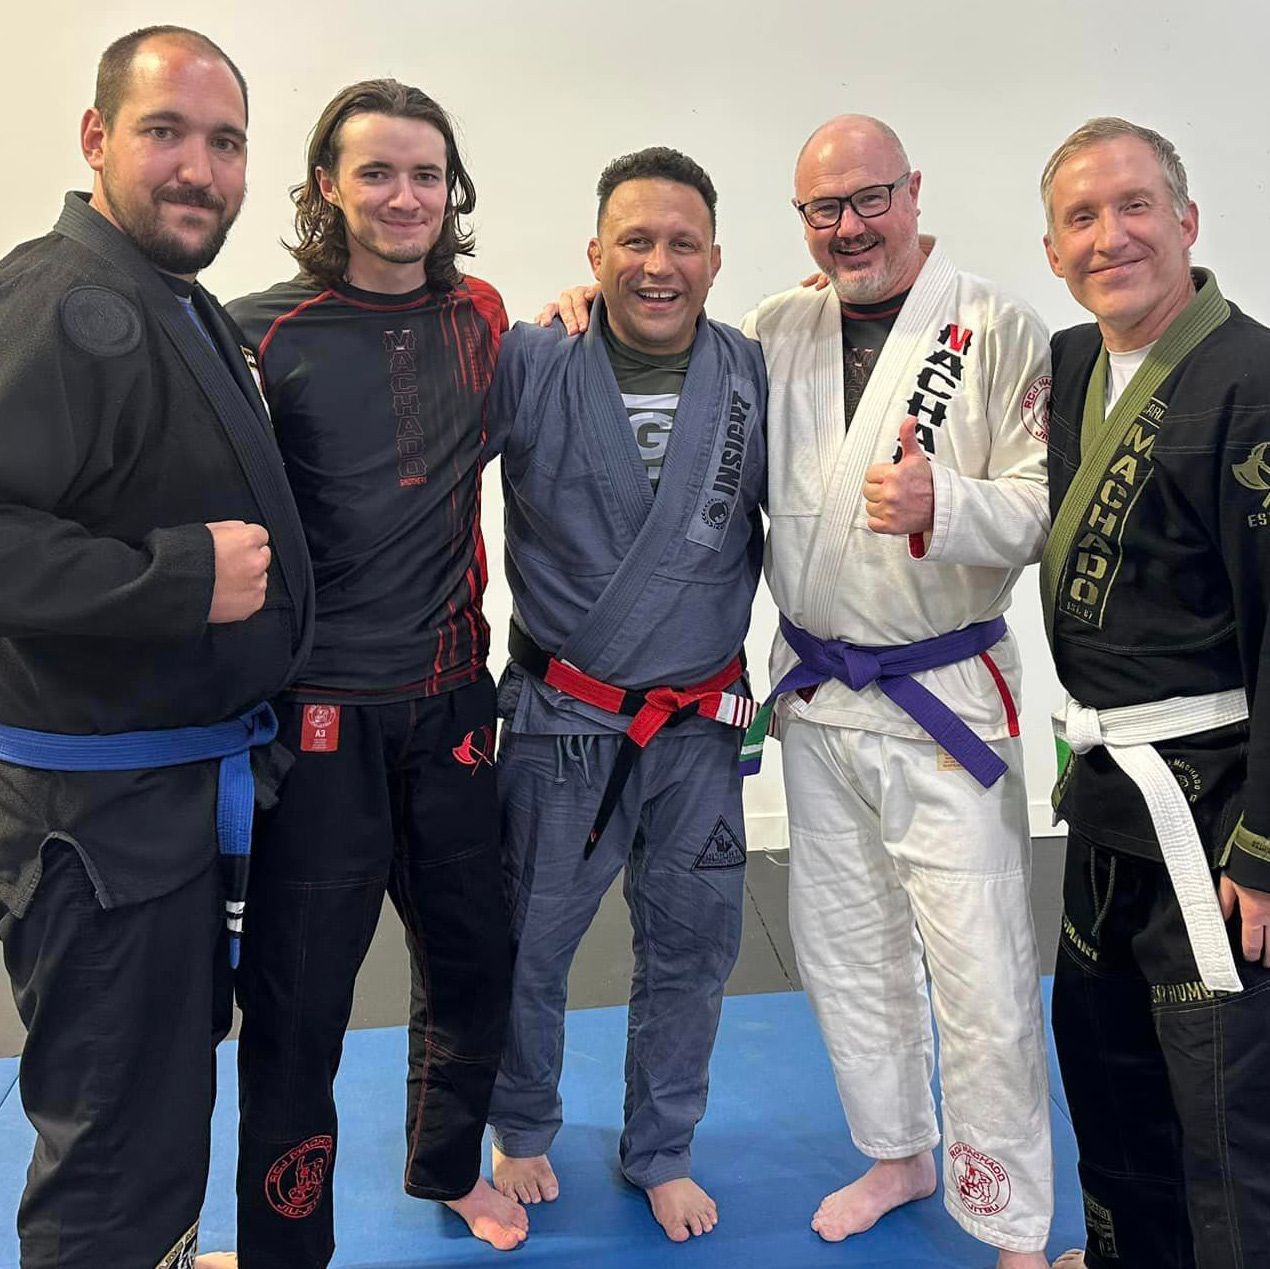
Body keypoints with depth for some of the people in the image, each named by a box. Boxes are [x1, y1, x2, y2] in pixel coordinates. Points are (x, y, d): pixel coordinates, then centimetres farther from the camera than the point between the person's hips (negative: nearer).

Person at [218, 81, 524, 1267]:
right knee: (297, 995, 4)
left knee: (474, 962, 17)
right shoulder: (260, 334, -7)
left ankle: (448, 1165, 44)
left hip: (448, 701, 5)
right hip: (320, 713, -4)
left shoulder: (478, 316, 7)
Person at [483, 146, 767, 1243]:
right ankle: (524, 1130, 41)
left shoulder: (756, 377, -1)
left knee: (691, 950, 15)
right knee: (528, 945, 12)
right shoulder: (528, 365, -9)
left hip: (700, 722, 3)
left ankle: (661, 1152, 39)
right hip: (559, 718, -2)